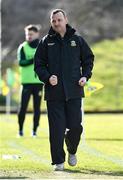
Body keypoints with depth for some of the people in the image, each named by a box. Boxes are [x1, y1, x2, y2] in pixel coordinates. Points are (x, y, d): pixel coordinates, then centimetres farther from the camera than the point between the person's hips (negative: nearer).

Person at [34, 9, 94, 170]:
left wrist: (85, 76, 1)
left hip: (74, 91, 1)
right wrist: (47, 77, -12)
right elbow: (39, 64, 5)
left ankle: (72, 151, 29)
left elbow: (88, 59, 16)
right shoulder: (46, 42, 5)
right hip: (54, 92, -1)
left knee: (75, 126, 0)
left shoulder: (77, 40, 7)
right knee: (57, 128, -3)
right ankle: (58, 161, 6)